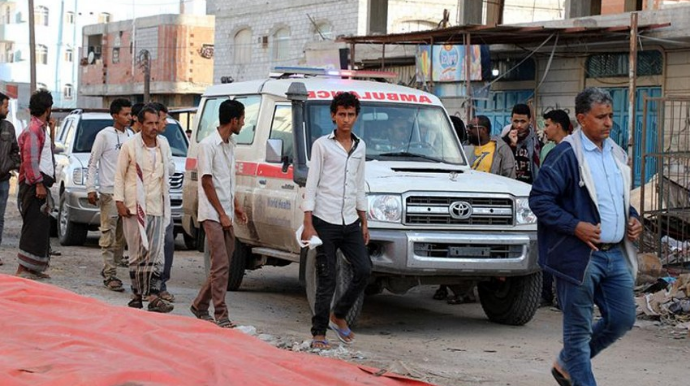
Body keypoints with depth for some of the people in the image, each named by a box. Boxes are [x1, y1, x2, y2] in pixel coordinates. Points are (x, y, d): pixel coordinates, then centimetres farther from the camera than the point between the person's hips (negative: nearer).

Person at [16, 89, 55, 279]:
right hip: (34, 185, -10)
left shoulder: (41, 129, 17)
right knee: (33, 227, -10)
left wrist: (51, 132, 17)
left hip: (41, 184, 10)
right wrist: (38, 184, -22)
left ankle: (34, 268, 18)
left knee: (42, 227, 12)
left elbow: (49, 152, 23)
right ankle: (22, 269, -9)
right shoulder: (33, 130, -13)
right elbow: (30, 160, -19)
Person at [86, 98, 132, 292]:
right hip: (109, 192, -6)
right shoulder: (105, 135, -5)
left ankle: (110, 269, 19)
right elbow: (92, 163, -3)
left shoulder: (130, 135, 11)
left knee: (122, 236, 9)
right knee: (109, 235, -7)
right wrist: (91, 189, -9)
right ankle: (110, 275, -4)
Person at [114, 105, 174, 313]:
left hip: (157, 206, 3)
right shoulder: (130, 146, -4)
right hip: (135, 207, -3)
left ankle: (153, 295, -4)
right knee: (138, 253, 1)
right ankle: (137, 293, 10)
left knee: (156, 253, -3)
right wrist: (119, 201, -7)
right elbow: (119, 175, 0)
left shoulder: (164, 144, 8)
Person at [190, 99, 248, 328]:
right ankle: (221, 316, -9)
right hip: (213, 214, -9)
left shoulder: (230, 144, 14)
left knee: (223, 265, 10)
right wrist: (222, 214, -13)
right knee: (221, 266, -11)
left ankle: (200, 306, 23)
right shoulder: (208, 145, -12)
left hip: (226, 215, 9)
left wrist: (236, 206, 17)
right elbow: (207, 182, -13)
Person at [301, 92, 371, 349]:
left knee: (363, 270, -3)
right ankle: (319, 333, 6)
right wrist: (308, 225, -12)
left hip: (350, 222, 5)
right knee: (326, 280, -3)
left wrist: (364, 222, 16)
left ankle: (338, 316, 17)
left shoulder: (360, 147, 13)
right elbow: (311, 185, -5)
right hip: (325, 222, -5)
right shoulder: (322, 145, -2)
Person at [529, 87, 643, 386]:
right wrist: (575, 226, -22)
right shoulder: (566, 154, -11)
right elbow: (539, 199, -14)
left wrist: (632, 218, 7)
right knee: (579, 328, 2)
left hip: (616, 253, 8)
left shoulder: (617, 154, 13)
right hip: (579, 256, -8)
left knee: (622, 319, 10)